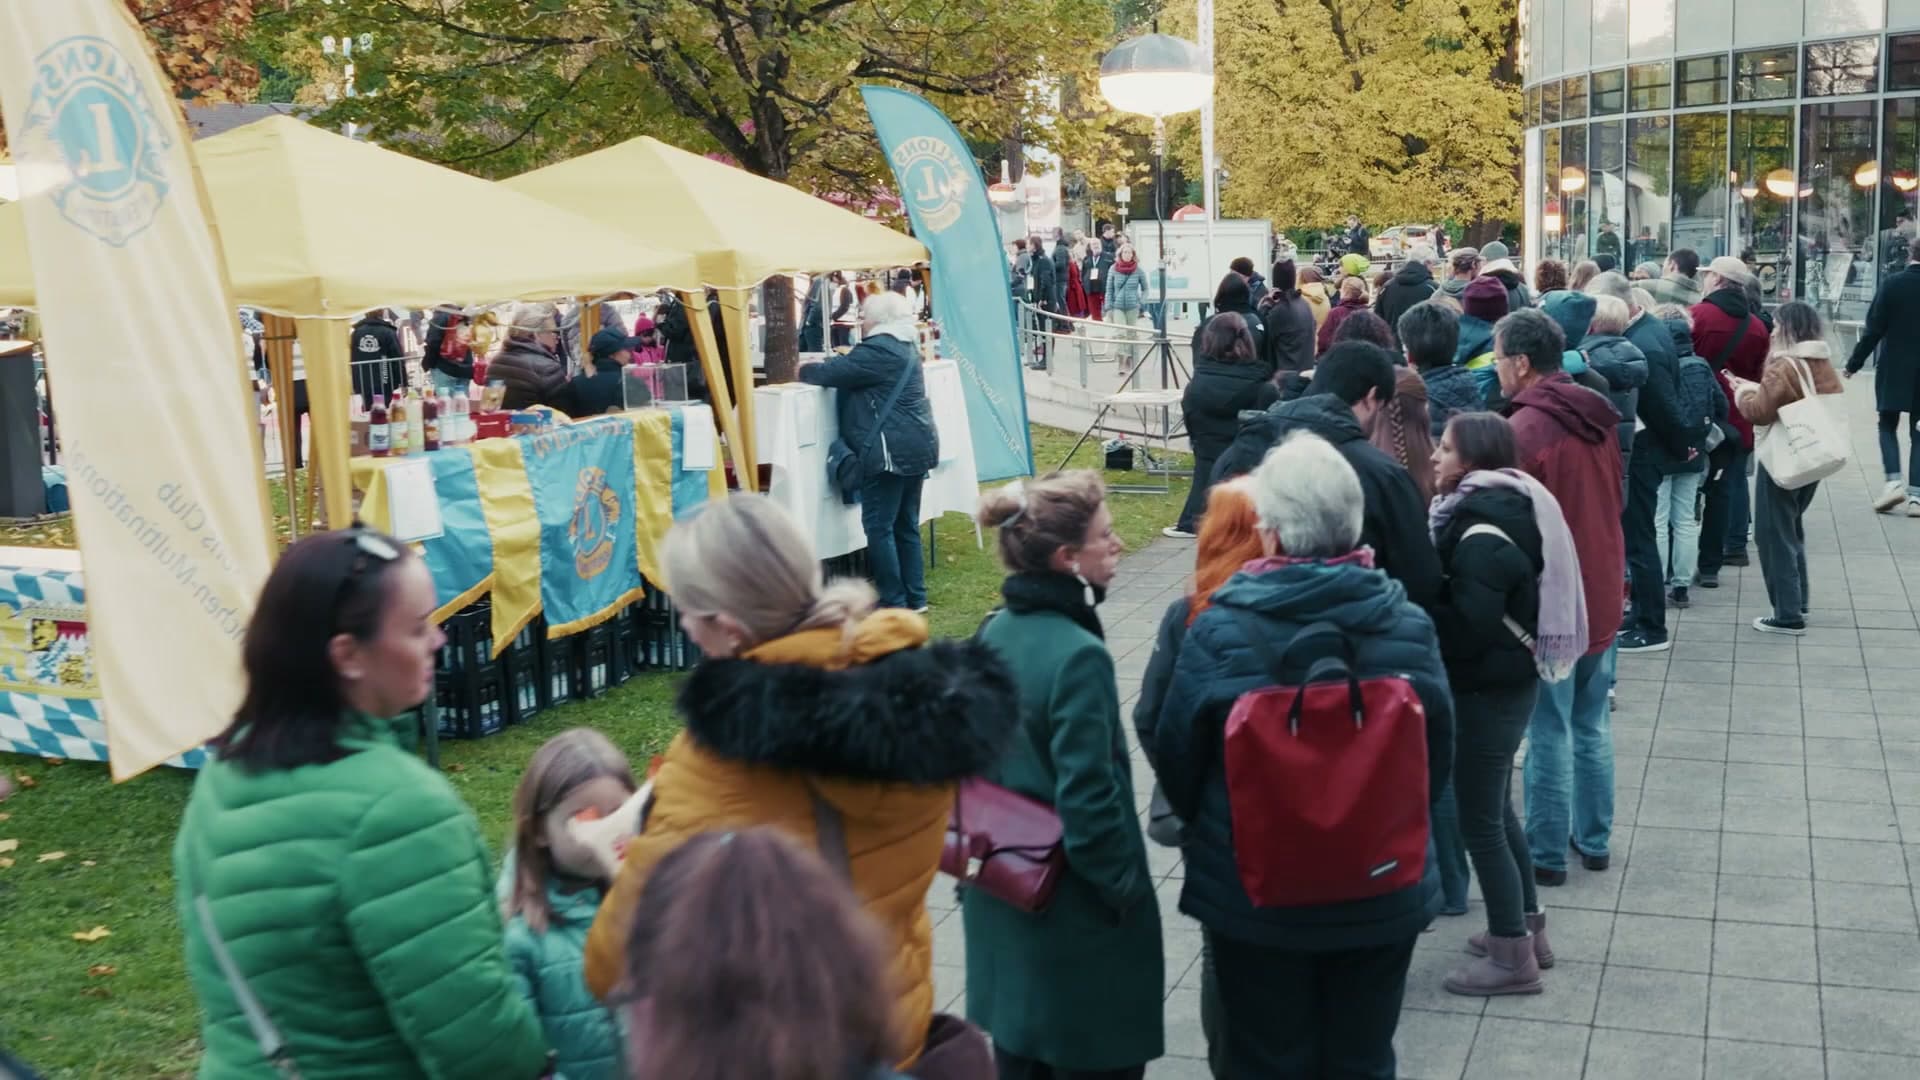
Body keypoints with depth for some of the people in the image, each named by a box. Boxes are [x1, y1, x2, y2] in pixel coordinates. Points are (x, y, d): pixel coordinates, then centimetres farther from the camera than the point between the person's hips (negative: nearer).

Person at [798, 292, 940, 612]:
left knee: (878, 526, -4)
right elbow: (850, 369, 25)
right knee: (906, 525, 14)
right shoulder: (903, 347, 18)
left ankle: (894, 602, -3)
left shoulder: (877, 350, -14)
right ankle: (915, 597, 18)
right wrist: (817, 369, 15)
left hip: (892, 450, -10)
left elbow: (833, 372, -11)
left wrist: (804, 370, 8)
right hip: (915, 446, 10)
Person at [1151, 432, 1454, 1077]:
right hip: (1382, 894, 2)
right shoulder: (1408, 625, -11)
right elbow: (1438, 759, 1)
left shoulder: (1219, 631, -18)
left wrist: (1210, 834, 15)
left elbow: (1175, 758, -6)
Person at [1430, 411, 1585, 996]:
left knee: (1478, 817, 0)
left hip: (1487, 688, -10)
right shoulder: (1503, 506, 7)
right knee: (1496, 807, 21)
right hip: (1507, 678, 10)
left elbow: (1468, 625, -27)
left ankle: (1512, 956, 10)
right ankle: (1527, 928, 33)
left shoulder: (1484, 531, -24)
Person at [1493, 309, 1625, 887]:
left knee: (1550, 732, 3)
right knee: (1592, 725, 17)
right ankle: (1593, 839, 28)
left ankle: (1546, 852, 13)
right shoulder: (1597, 416, 3)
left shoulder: (1523, 430, -22)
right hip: (1601, 596, 7)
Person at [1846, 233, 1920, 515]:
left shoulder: (1893, 283, -8)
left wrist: (1854, 363, -2)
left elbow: (1874, 328, -10)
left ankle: (1893, 482, -8)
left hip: (1894, 367, -2)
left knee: (1888, 426, 10)